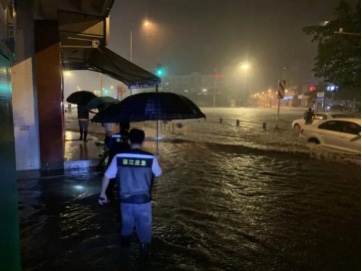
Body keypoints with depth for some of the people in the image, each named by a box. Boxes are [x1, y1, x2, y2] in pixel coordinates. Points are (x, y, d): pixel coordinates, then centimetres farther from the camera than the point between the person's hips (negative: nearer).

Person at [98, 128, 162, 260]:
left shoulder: (119, 157, -9)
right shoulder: (150, 158, -13)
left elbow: (107, 176, -1)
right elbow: (158, 174, 6)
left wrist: (103, 193, 13)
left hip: (125, 199, 3)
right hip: (143, 200, -3)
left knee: (126, 223, 28)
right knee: (144, 226, 15)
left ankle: (125, 243, 51)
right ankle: (144, 252, 24)